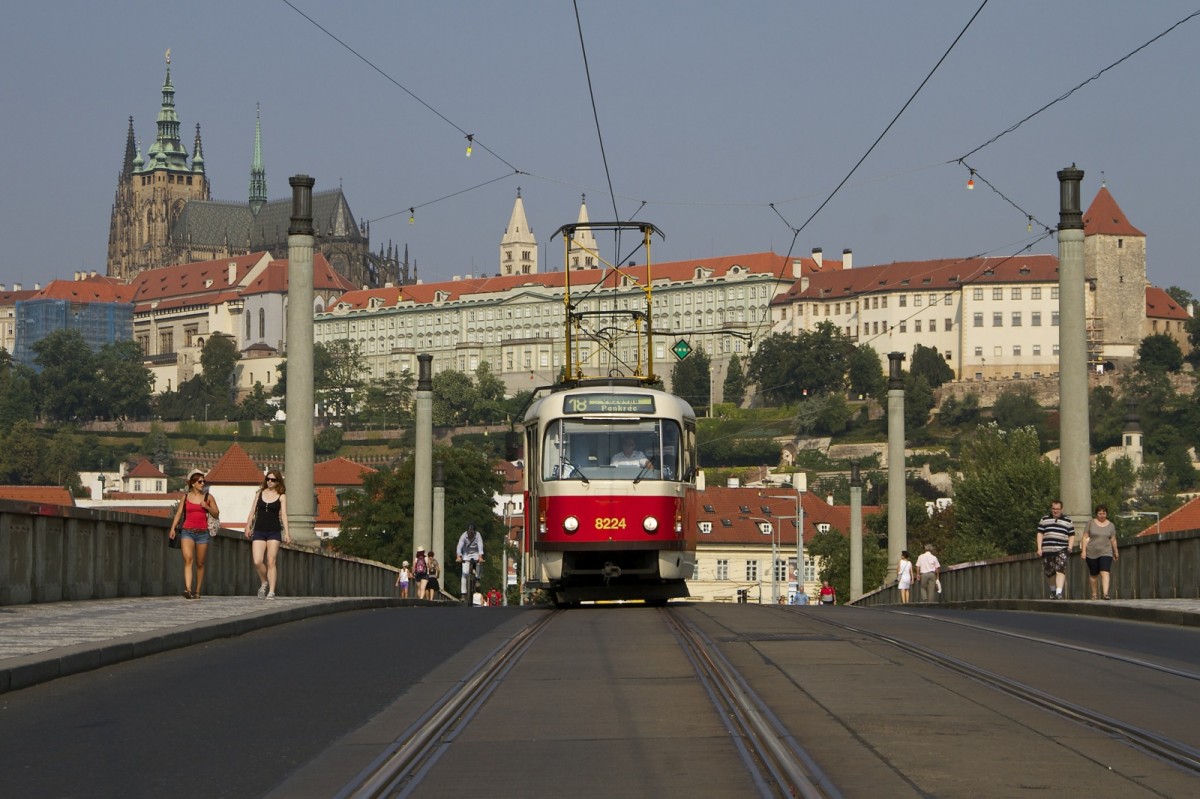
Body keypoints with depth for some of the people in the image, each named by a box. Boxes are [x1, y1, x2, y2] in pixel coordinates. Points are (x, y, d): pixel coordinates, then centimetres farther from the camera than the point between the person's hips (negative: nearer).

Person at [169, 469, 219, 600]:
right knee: (188, 559, -20)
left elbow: (216, 515, 8)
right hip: (187, 532, -1)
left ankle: (197, 591, 18)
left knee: (200, 564, 6)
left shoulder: (208, 497, 7)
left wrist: (207, 507, -10)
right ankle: (187, 589, -32)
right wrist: (173, 528, -6)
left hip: (202, 533, 1)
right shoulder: (186, 497, 8)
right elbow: (178, 514, 7)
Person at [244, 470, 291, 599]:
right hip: (259, 531, 2)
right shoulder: (260, 493, 10)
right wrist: (248, 527, 5)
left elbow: (283, 514, -4)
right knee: (257, 562, -10)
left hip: (274, 532, -2)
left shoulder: (281, 496, 3)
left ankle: (271, 592, -2)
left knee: (271, 562, -6)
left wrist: (286, 533, -12)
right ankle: (264, 583, 16)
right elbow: (253, 511, 13)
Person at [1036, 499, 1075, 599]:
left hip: (1061, 550, -2)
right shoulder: (1044, 519, 14)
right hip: (1047, 550, 2)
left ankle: (1059, 592, -27)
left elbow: (1071, 535, 15)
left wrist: (1070, 546, -3)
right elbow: (1040, 534, 10)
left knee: (1060, 570, -19)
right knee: (1049, 572, 6)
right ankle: (1053, 591, 27)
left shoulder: (1067, 521, 14)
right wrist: (1039, 548, 0)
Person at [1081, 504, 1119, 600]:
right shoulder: (1091, 523, 2)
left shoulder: (1111, 525, 6)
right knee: (1093, 574, 9)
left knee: (1105, 573, -16)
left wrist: (1115, 552, 20)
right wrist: (1083, 550, -5)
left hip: (1106, 553, 0)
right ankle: (1094, 594, 24)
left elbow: (1113, 540, 13)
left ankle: (1105, 594, -26)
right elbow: (1085, 537, 1)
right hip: (1092, 553, 0)